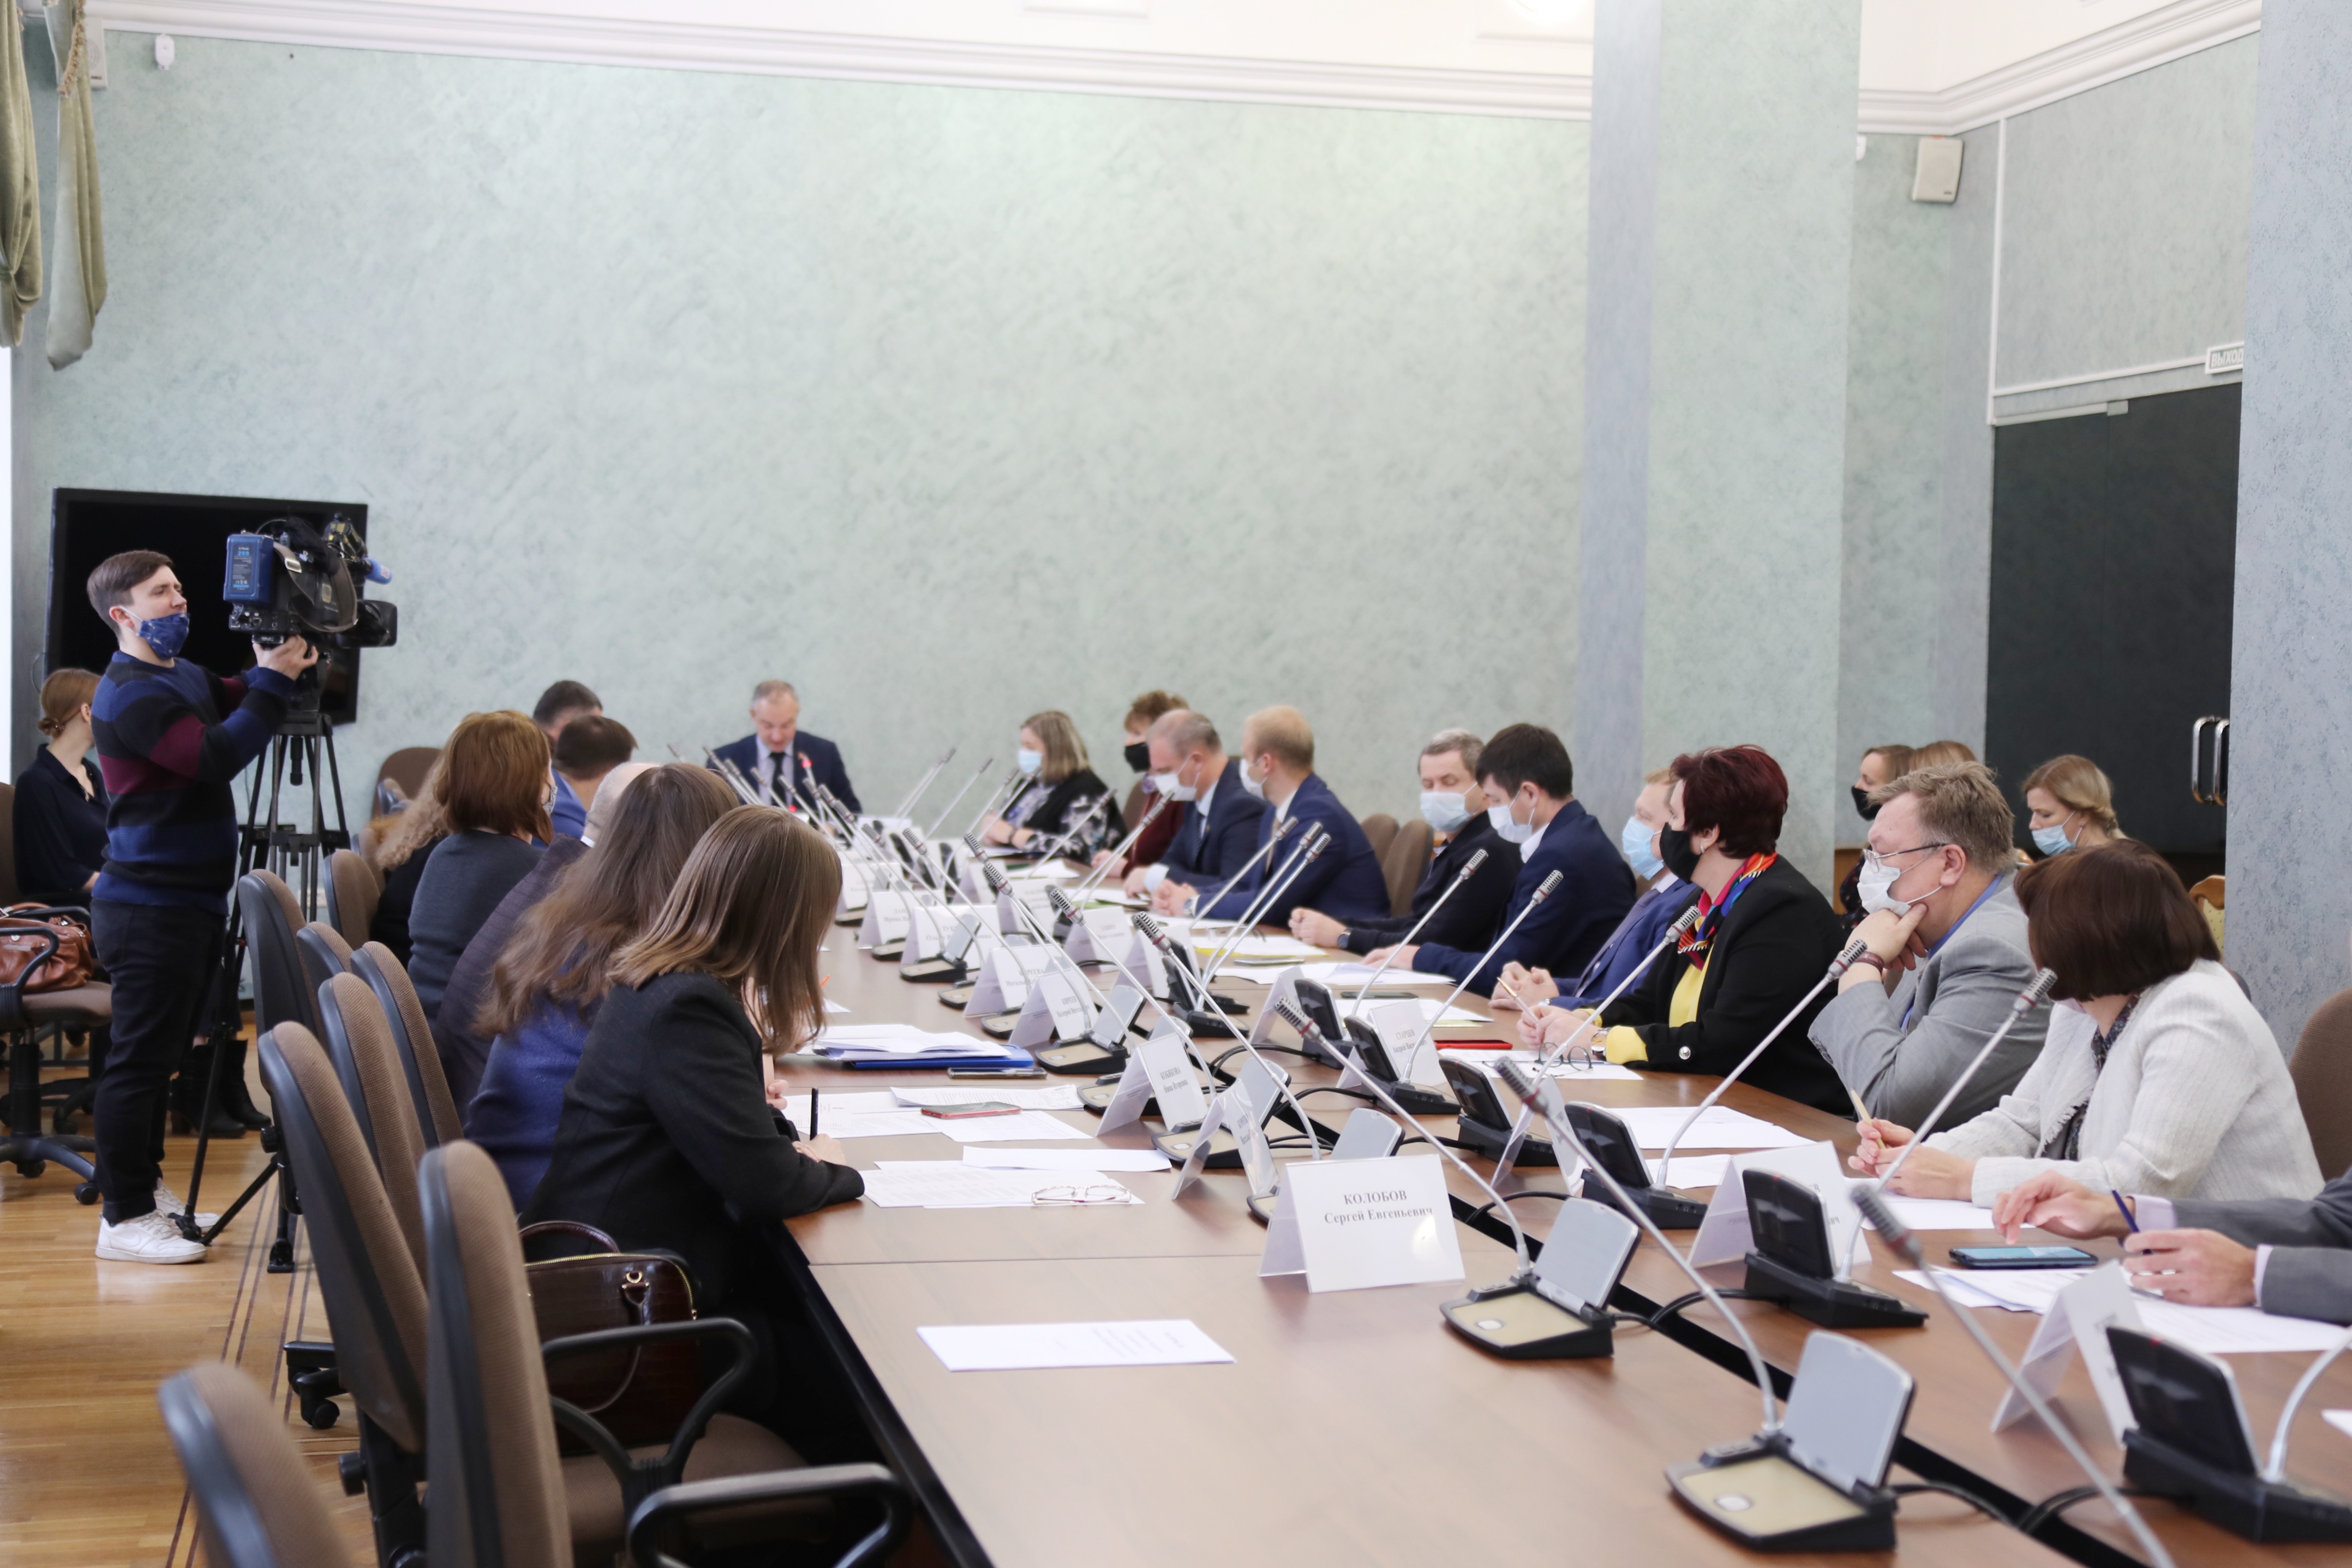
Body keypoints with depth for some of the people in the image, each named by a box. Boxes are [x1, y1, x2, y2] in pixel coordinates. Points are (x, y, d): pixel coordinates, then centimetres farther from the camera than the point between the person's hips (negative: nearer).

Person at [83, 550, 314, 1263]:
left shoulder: (187, 677, 14)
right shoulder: (129, 695, -16)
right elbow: (218, 756, -26)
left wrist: (282, 667, -2)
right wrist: (272, 681, -21)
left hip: (192, 902, 10)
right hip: (151, 909, -10)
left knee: (160, 1057, 17)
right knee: (139, 1060, -5)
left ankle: (147, 1194, 27)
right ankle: (124, 1219, -1)